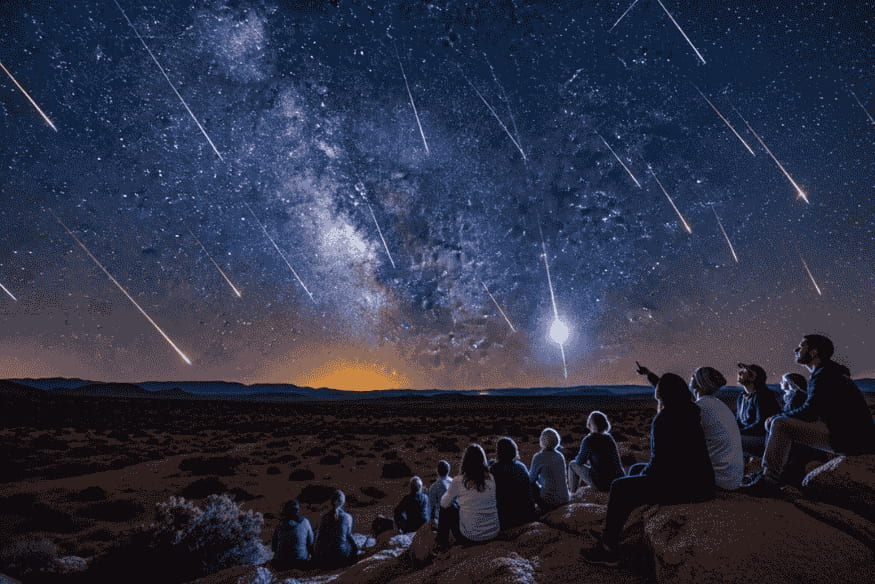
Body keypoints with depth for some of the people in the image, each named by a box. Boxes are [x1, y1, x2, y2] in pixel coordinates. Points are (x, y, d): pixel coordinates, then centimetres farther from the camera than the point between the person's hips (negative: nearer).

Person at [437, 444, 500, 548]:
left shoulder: (458, 481, -14)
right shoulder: (490, 479, -3)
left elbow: (444, 503, 2)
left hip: (470, 537, -4)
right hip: (494, 533, 4)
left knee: (446, 508, 18)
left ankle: (442, 544, 29)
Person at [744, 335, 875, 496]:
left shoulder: (824, 375, -12)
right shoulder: (831, 372, 20)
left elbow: (809, 411, -18)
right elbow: (813, 413, 21)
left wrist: (776, 417, -4)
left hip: (848, 438, -11)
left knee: (780, 424, -19)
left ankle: (768, 482, -18)